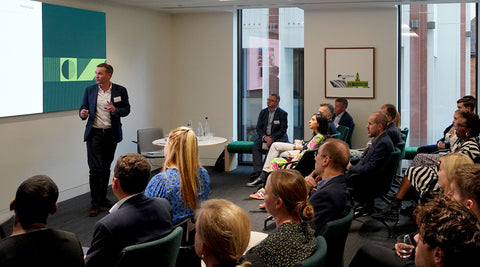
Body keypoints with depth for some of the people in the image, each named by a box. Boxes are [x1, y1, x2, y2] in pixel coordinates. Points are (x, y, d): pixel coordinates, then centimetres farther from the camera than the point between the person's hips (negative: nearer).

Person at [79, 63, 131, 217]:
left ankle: (102, 198, 25)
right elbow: (83, 108, 11)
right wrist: (82, 113, -12)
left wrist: (115, 110, -18)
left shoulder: (120, 91, 1)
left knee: (106, 167, 11)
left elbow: (126, 109, 3)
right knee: (95, 168, -8)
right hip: (94, 133, -1)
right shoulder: (90, 90, 5)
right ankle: (95, 204, -3)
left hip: (111, 134, 1)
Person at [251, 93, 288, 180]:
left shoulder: (283, 114, -2)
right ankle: (257, 171, -32)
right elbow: (258, 128, 8)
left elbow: (283, 130, -7)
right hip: (264, 136, 4)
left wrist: (272, 138, -19)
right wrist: (264, 137, -12)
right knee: (255, 146, -23)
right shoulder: (263, 112, 12)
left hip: (277, 137, -4)